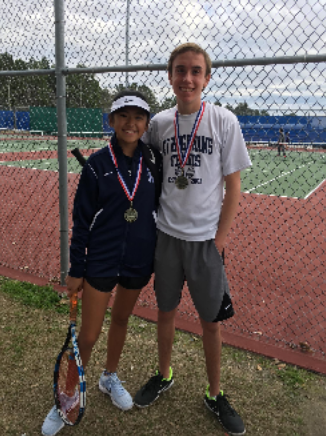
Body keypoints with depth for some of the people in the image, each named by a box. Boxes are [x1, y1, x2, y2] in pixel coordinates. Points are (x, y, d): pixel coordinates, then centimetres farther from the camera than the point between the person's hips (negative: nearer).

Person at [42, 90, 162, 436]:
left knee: (121, 320, 22)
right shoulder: (97, 164, -10)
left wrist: (159, 258, 8)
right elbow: (81, 220, -6)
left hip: (139, 261, 3)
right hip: (101, 261, -3)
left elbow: (159, 209, 6)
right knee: (87, 336, 5)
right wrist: (76, 270, -4)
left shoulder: (153, 161, -2)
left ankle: (109, 378, 47)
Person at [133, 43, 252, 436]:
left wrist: (219, 240, -8)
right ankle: (163, 376, 40)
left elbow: (233, 187, -5)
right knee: (165, 311, 17)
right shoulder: (158, 123, 2)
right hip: (166, 235, 3)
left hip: (206, 240, -2)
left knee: (211, 321, 8)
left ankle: (214, 394, 31)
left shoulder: (224, 121, -7)